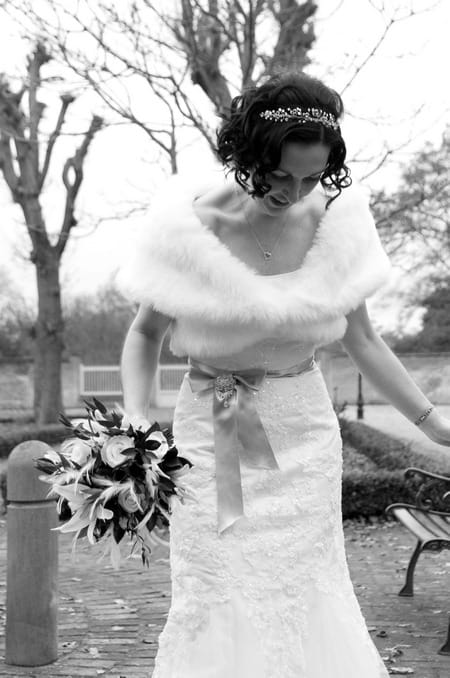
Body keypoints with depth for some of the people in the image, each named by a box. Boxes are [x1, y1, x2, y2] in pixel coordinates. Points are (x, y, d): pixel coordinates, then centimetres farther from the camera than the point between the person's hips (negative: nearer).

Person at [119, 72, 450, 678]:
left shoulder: (332, 221, -6)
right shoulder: (194, 224, -13)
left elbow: (362, 340, 6)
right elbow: (145, 334, 1)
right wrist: (136, 423, -15)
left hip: (304, 432, 2)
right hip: (214, 435, -2)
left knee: (305, 595, 6)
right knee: (220, 604, 1)